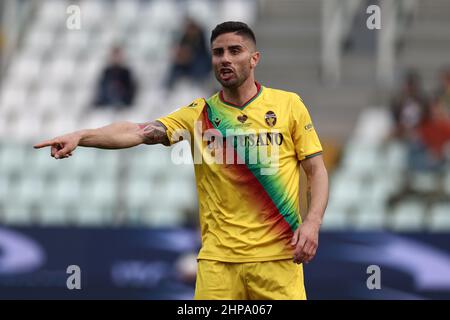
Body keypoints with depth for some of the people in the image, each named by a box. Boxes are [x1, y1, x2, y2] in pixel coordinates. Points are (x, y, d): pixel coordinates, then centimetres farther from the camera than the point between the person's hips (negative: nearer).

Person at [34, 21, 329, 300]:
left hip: (276, 255, -1)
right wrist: (81, 136, -23)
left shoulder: (289, 104, 3)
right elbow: (139, 131, -8)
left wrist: (312, 222, -11)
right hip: (218, 258, 1)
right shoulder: (200, 113, 5)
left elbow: (316, 169, 5)